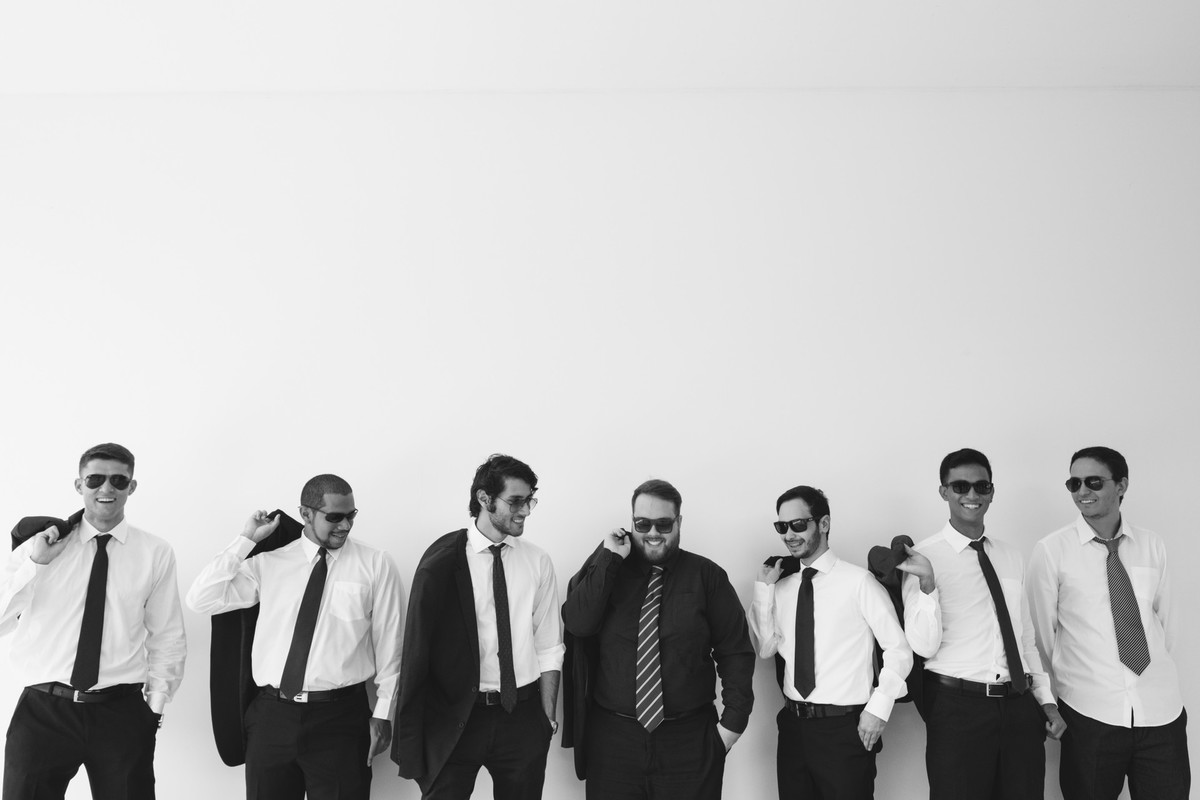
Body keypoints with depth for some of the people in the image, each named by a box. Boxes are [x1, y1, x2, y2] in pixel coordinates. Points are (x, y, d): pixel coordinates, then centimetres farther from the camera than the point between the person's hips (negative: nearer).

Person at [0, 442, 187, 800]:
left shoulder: (156, 553, 2)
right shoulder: (39, 543, 4)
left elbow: (167, 638, 4)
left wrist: (155, 704, -1)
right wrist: (35, 564, -13)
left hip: (122, 713, 0)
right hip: (42, 711, 0)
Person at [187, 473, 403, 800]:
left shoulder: (375, 565, 0)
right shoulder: (268, 564, 5)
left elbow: (388, 645, 0)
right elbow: (199, 600, -1)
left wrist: (383, 714, -2)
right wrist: (246, 539, -4)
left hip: (340, 716, -2)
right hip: (271, 714, 2)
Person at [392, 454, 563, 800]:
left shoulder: (538, 561, 2)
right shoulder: (443, 558, -8)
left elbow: (548, 648, 5)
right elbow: (418, 644, -6)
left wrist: (549, 717, 2)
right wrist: (411, 737, -4)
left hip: (522, 718, 3)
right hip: (455, 717, -3)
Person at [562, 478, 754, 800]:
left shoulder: (706, 575, 0)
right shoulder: (608, 569, 3)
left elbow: (735, 651, 0)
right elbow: (577, 624, -12)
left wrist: (734, 720, -4)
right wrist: (609, 560, -15)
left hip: (689, 738, -1)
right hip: (611, 736, 1)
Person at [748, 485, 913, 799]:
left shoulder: (858, 581, -10)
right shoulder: (782, 586, 6)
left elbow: (899, 650, -6)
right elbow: (764, 649, 1)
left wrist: (878, 709, -11)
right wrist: (763, 589, -5)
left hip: (845, 729, -5)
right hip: (793, 726, 5)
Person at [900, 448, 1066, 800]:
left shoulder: (1010, 557, 12)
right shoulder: (925, 556, -6)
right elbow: (924, 646, -13)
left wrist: (1046, 699, 14)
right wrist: (926, 584, -26)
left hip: (1020, 705, 5)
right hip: (958, 708, -5)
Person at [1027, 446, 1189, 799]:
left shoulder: (1153, 546, 5)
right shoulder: (1052, 550, -6)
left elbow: (1164, 618, 13)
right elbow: (1042, 631, 0)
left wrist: (1154, 671, 12)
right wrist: (1070, 680, 5)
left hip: (1161, 709, 3)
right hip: (1089, 713, -3)